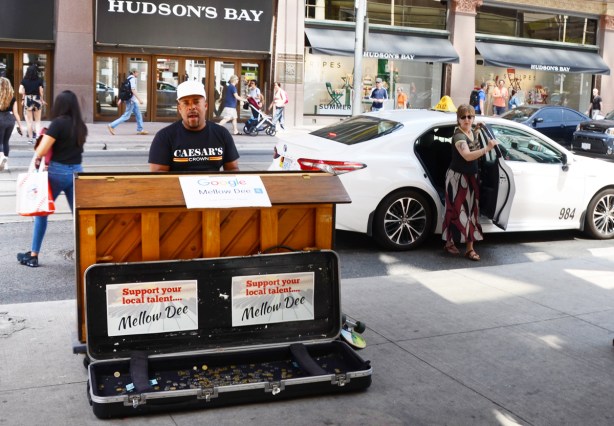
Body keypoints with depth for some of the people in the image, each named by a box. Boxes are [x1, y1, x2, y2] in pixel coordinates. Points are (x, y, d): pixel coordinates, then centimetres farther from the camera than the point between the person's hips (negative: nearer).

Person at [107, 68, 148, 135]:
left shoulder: (129, 79, 14)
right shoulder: (132, 79, -14)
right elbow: (133, 90, -23)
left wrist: (120, 99, 17)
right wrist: (139, 99, -24)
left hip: (133, 100, 10)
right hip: (131, 100, -10)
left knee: (138, 115, 11)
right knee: (126, 116, -7)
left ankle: (140, 129, 14)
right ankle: (112, 126, -6)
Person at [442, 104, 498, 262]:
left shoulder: (473, 133, 7)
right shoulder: (458, 136, -19)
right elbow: (467, 156, -34)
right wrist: (487, 148, -39)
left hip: (471, 177, 8)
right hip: (457, 177, -8)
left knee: (471, 211, 5)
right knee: (455, 210, 3)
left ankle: (470, 248, 7)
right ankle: (449, 243, 19)